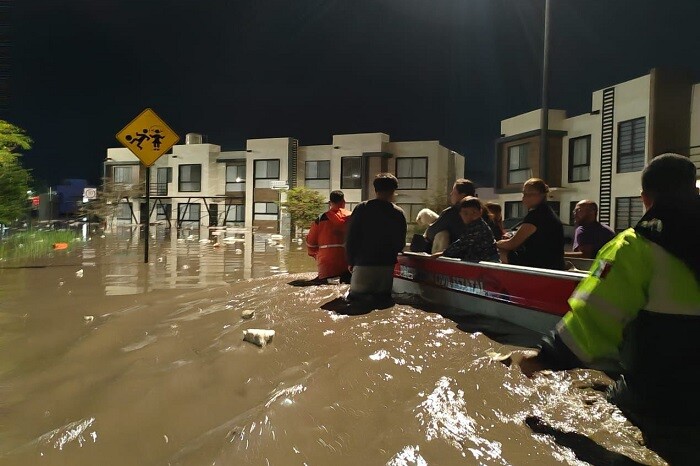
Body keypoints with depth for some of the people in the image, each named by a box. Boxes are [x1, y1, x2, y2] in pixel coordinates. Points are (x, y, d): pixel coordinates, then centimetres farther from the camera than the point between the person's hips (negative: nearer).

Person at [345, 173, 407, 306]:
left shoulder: (361, 208, -2)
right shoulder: (398, 213, -1)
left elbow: (350, 239, -4)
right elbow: (401, 244, 0)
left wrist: (351, 262, 8)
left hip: (363, 265, -1)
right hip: (388, 266, 1)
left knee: (355, 295, 12)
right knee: (384, 296, 17)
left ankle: (366, 298, -19)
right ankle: (380, 297, -16)